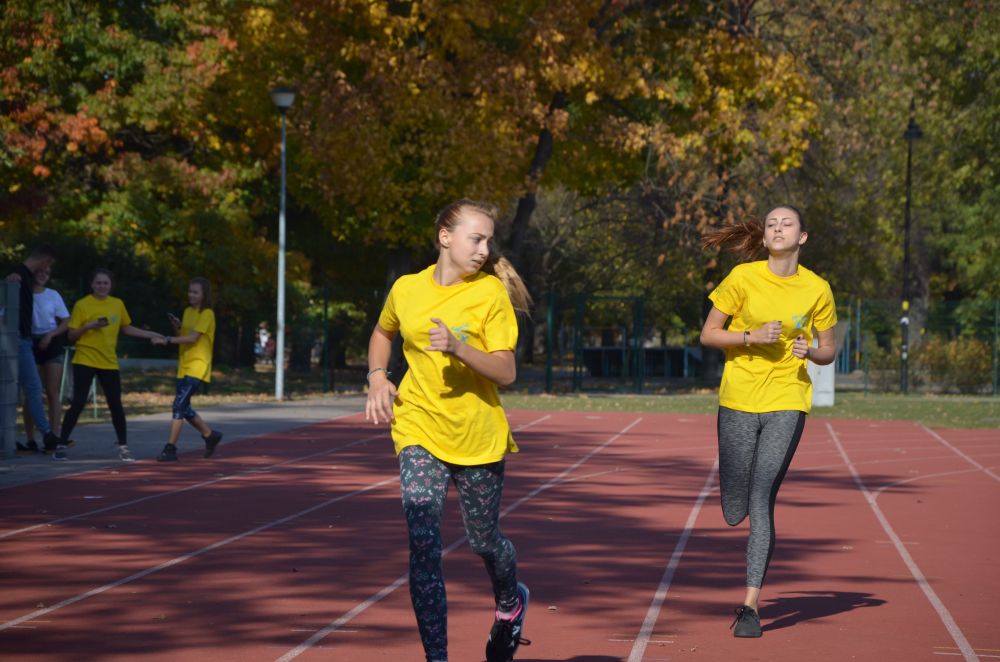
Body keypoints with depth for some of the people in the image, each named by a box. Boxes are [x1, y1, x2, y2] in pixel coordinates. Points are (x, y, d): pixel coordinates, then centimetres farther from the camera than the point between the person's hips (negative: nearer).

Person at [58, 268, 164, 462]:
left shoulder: (118, 304, 7)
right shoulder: (82, 305, -5)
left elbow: (127, 328, 20)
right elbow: (72, 335, -3)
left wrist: (152, 335, 15)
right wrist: (90, 325, -19)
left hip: (109, 362, 4)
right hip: (85, 361, -4)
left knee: (116, 405, 3)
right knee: (78, 403, -9)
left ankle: (123, 447, 13)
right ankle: (62, 444, 0)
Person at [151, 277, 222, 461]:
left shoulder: (207, 314, -11)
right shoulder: (188, 312, 14)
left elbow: (193, 337, -21)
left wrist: (168, 340, -24)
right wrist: (177, 327, -1)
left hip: (197, 367, -9)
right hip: (184, 367, 9)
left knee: (179, 405, -16)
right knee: (183, 408, 12)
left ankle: (170, 448, -15)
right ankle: (210, 435, 31)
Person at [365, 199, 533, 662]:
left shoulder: (490, 292, -8)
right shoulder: (406, 289, 1)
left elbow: (506, 373, -14)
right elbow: (382, 333, 23)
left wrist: (457, 348, -29)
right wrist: (377, 377, 5)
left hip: (478, 434, -1)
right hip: (419, 429, 1)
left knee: (484, 541, 15)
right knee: (423, 544, -14)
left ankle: (511, 603, 49)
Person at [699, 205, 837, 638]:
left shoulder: (817, 290, 1)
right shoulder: (743, 278, -2)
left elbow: (828, 352, 11)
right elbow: (708, 335, 2)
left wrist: (809, 351, -11)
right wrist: (752, 336, -14)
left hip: (787, 403, -1)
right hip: (738, 400, 1)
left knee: (761, 500, -14)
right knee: (734, 515, 2)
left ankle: (751, 605, -9)